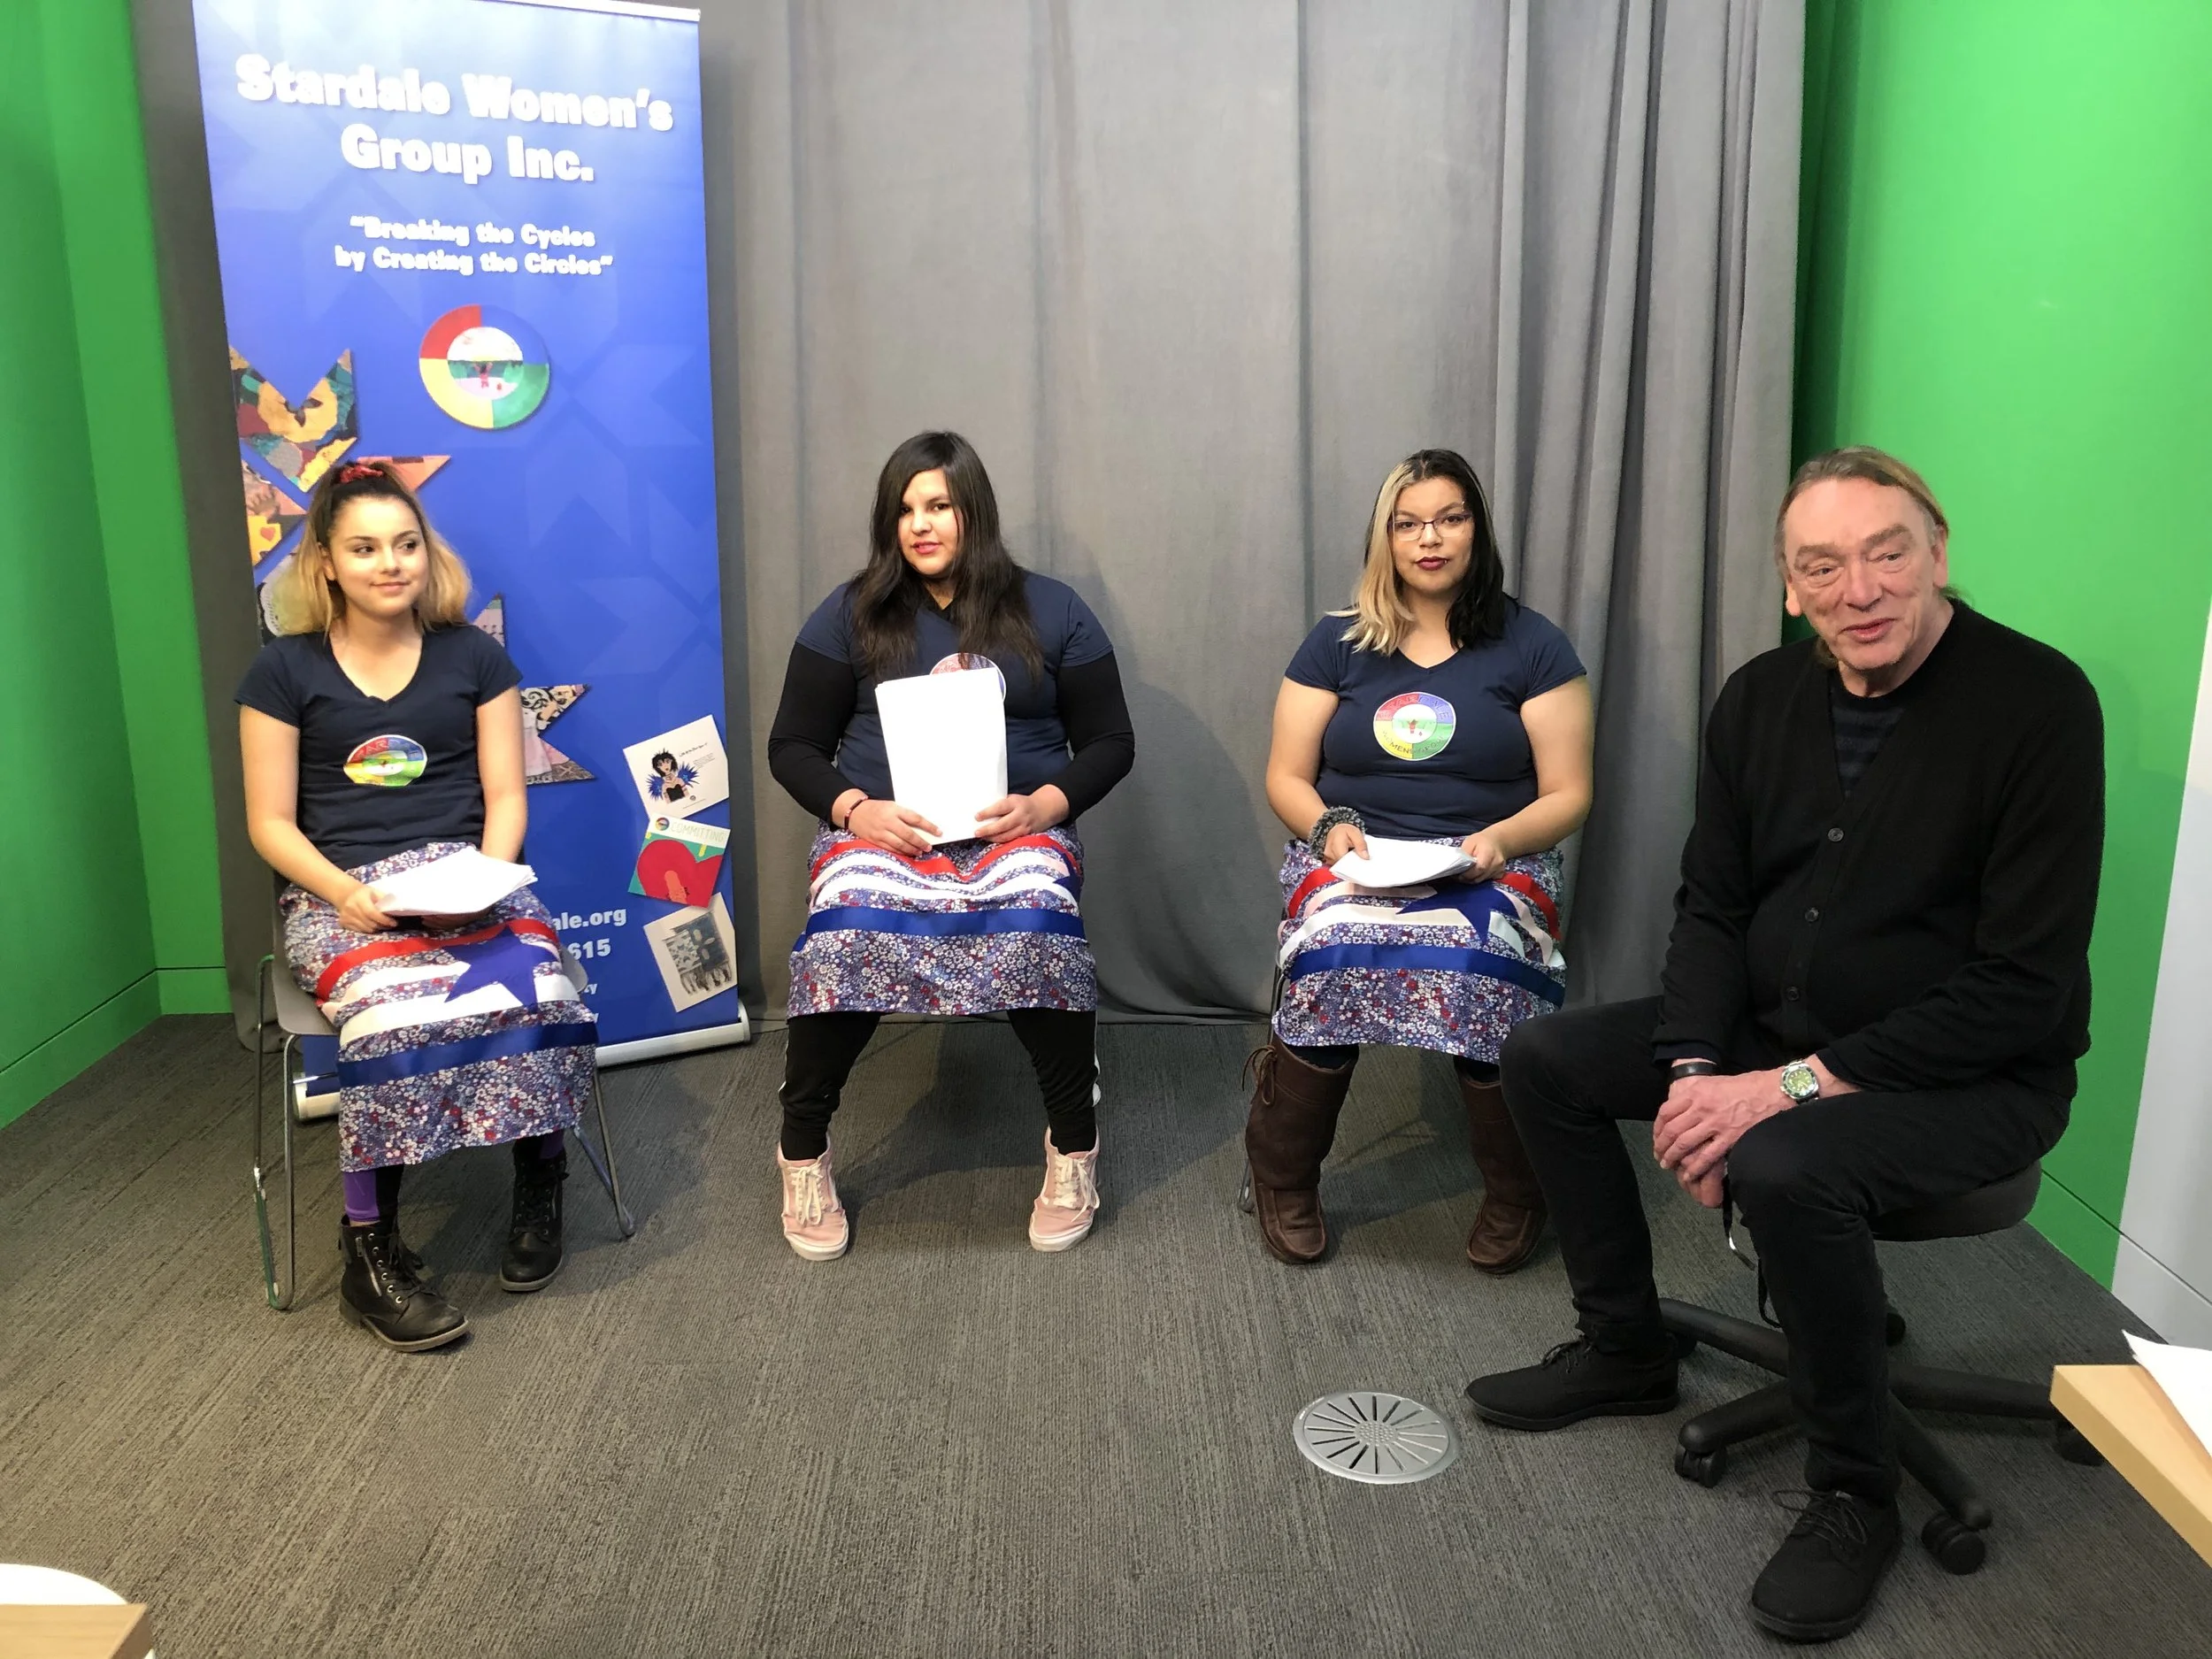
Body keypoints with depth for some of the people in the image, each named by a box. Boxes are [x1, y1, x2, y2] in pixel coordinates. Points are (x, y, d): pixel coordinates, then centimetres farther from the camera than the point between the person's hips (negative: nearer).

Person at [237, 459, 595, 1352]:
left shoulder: (474, 655, 10)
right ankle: (369, 1248, -19)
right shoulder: (285, 669, 6)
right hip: (339, 892, -1)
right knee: (398, 1006, -35)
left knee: (535, 989, -32)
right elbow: (271, 822, 4)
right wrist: (345, 892, -14)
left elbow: (504, 798, 6)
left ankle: (540, 1176, -6)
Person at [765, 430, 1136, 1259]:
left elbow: (1110, 742, 9)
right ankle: (803, 1151, -9)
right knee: (848, 933, -33)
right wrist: (854, 809, -11)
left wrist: (1043, 804, -10)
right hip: (878, 827, 1)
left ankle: (1074, 1144, -11)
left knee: (1036, 925, -35)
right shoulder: (849, 613, 10)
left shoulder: (1052, 610, 10)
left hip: (1017, 827, 0)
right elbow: (792, 745, 9)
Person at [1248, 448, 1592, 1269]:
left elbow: (1567, 795, 4)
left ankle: (1516, 1198, -8)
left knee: (1480, 968, -35)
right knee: (1335, 957, -34)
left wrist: (1500, 840, -16)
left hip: (1491, 865, 0)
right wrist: (1328, 827, -11)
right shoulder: (1337, 642, 11)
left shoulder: (1532, 646, 7)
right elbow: (1286, 778, 10)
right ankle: (1283, 1179, -10)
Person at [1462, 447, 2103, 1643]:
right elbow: (1710, 904, 5)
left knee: (1785, 1169, -34)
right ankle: (1624, 1350, 19)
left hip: (1974, 1075, -6)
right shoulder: (1762, 697, -2)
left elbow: (2025, 988, -22)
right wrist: (1695, 1069, -12)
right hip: (1768, 1028, 7)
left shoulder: (2037, 704, -20)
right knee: (1544, 1061, 0)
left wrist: (1799, 1084, -26)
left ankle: (1853, 1497, -7)